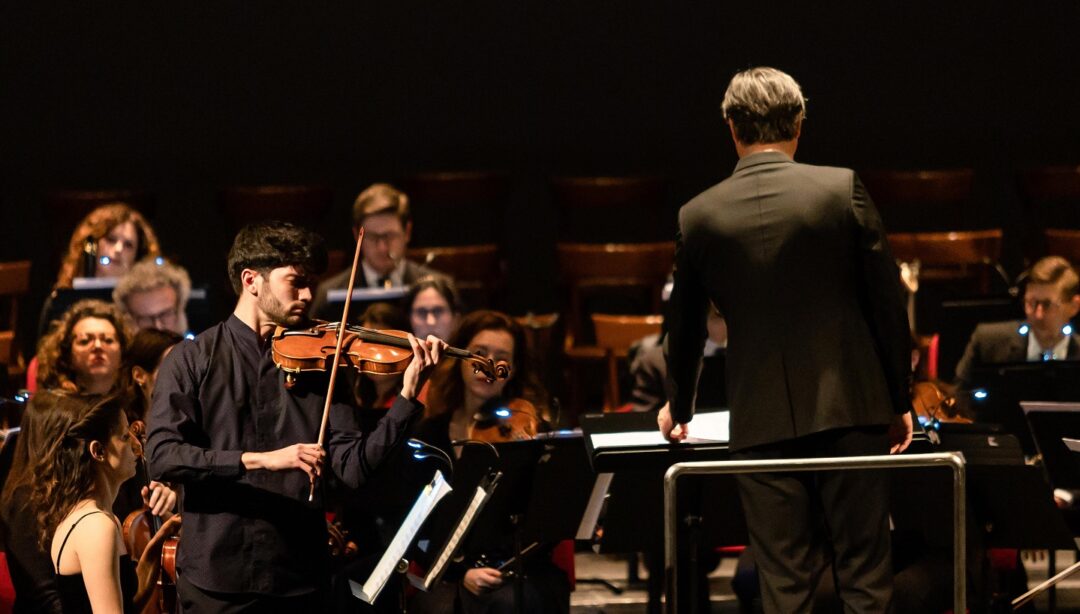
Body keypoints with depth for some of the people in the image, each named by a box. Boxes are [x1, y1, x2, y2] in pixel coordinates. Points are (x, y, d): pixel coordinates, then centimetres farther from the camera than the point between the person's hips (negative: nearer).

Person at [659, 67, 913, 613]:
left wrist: (679, 410, 33)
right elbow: (887, 302, -2)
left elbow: (685, 327, 16)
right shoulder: (843, 189, -3)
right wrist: (900, 400, 9)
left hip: (762, 421, 1)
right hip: (850, 406, -1)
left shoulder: (698, 216, 3)